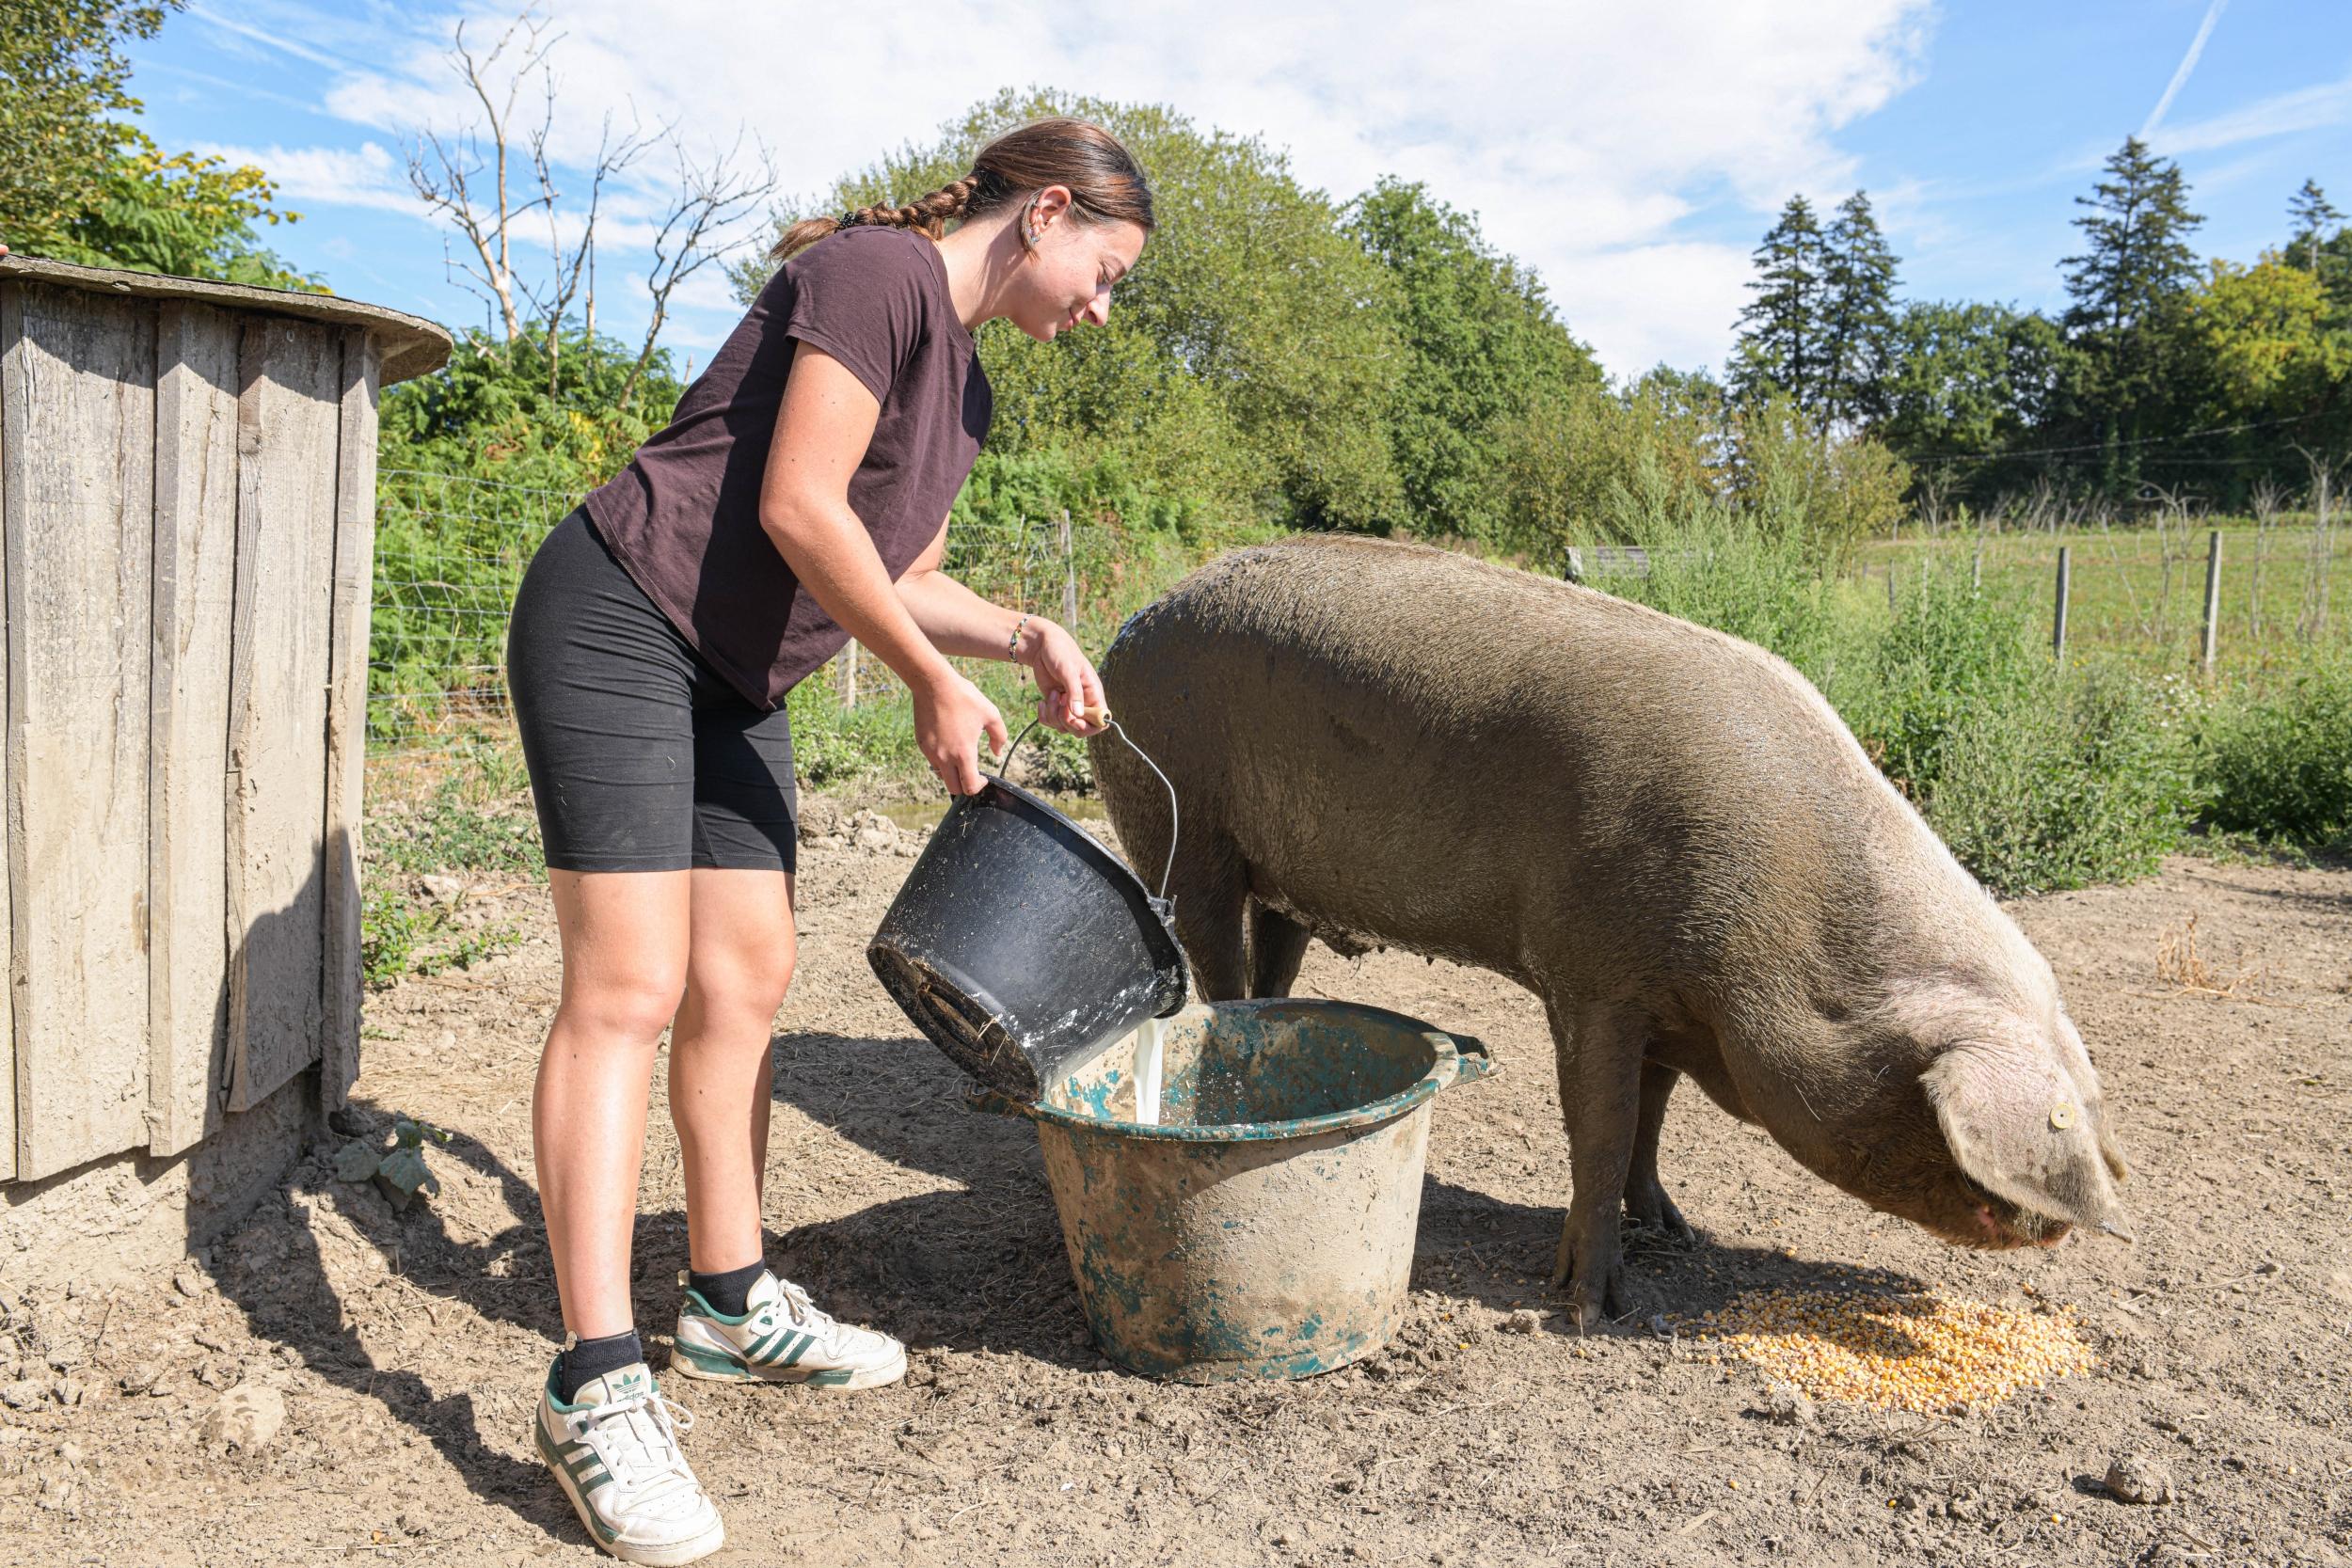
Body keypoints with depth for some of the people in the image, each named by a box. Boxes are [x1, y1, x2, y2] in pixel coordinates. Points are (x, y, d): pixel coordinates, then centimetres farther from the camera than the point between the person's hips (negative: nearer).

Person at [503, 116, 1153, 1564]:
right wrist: (937, 686, -15)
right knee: (628, 989, -13)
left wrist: (1024, 636, 0)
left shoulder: (965, 388, 14)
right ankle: (597, 1380, -8)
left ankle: (731, 1302, 21)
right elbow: (799, 508, -22)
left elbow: (902, 577, 18)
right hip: (617, 621, -9)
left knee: (745, 978, 8)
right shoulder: (880, 269, -15)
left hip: (734, 679, 9)